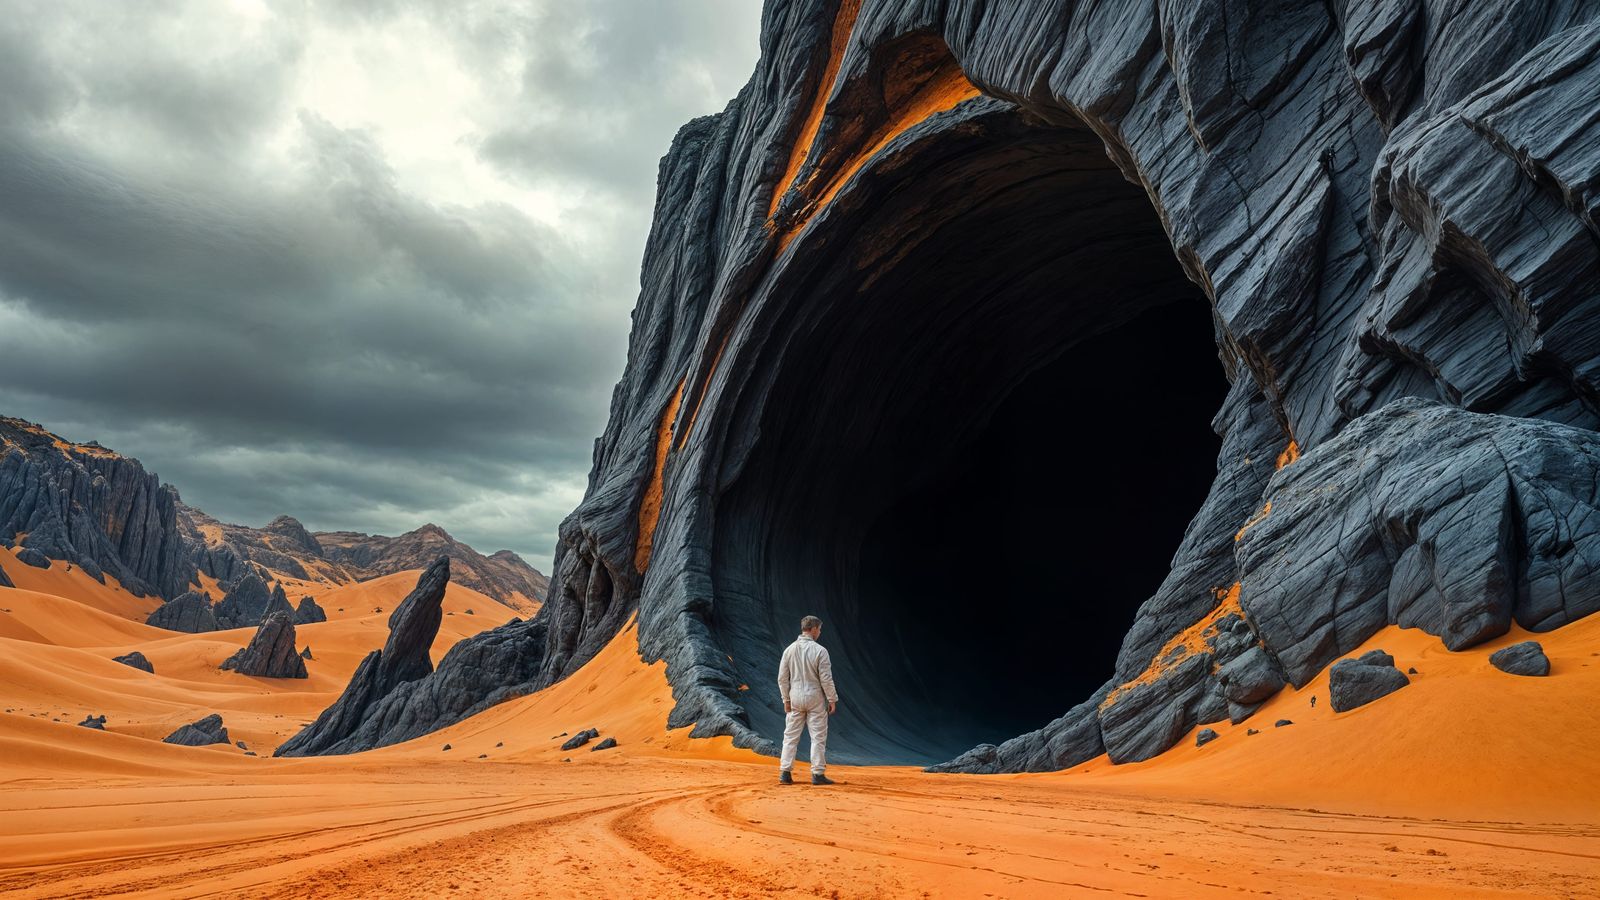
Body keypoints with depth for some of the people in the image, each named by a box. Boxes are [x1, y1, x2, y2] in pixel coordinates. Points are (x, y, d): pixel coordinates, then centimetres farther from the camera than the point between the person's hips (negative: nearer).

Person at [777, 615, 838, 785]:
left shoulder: (789, 650, 1)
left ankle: (785, 772, 8)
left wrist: (786, 699, 10)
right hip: (815, 698, -4)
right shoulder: (819, 650, -11)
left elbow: (782, 678, 2)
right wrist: (832, 699, -3)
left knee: (790, 736, 10)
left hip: (795, 698, 4)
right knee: (818, 736, 4)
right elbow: (826, 679, -12)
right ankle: (818, 774, 5)